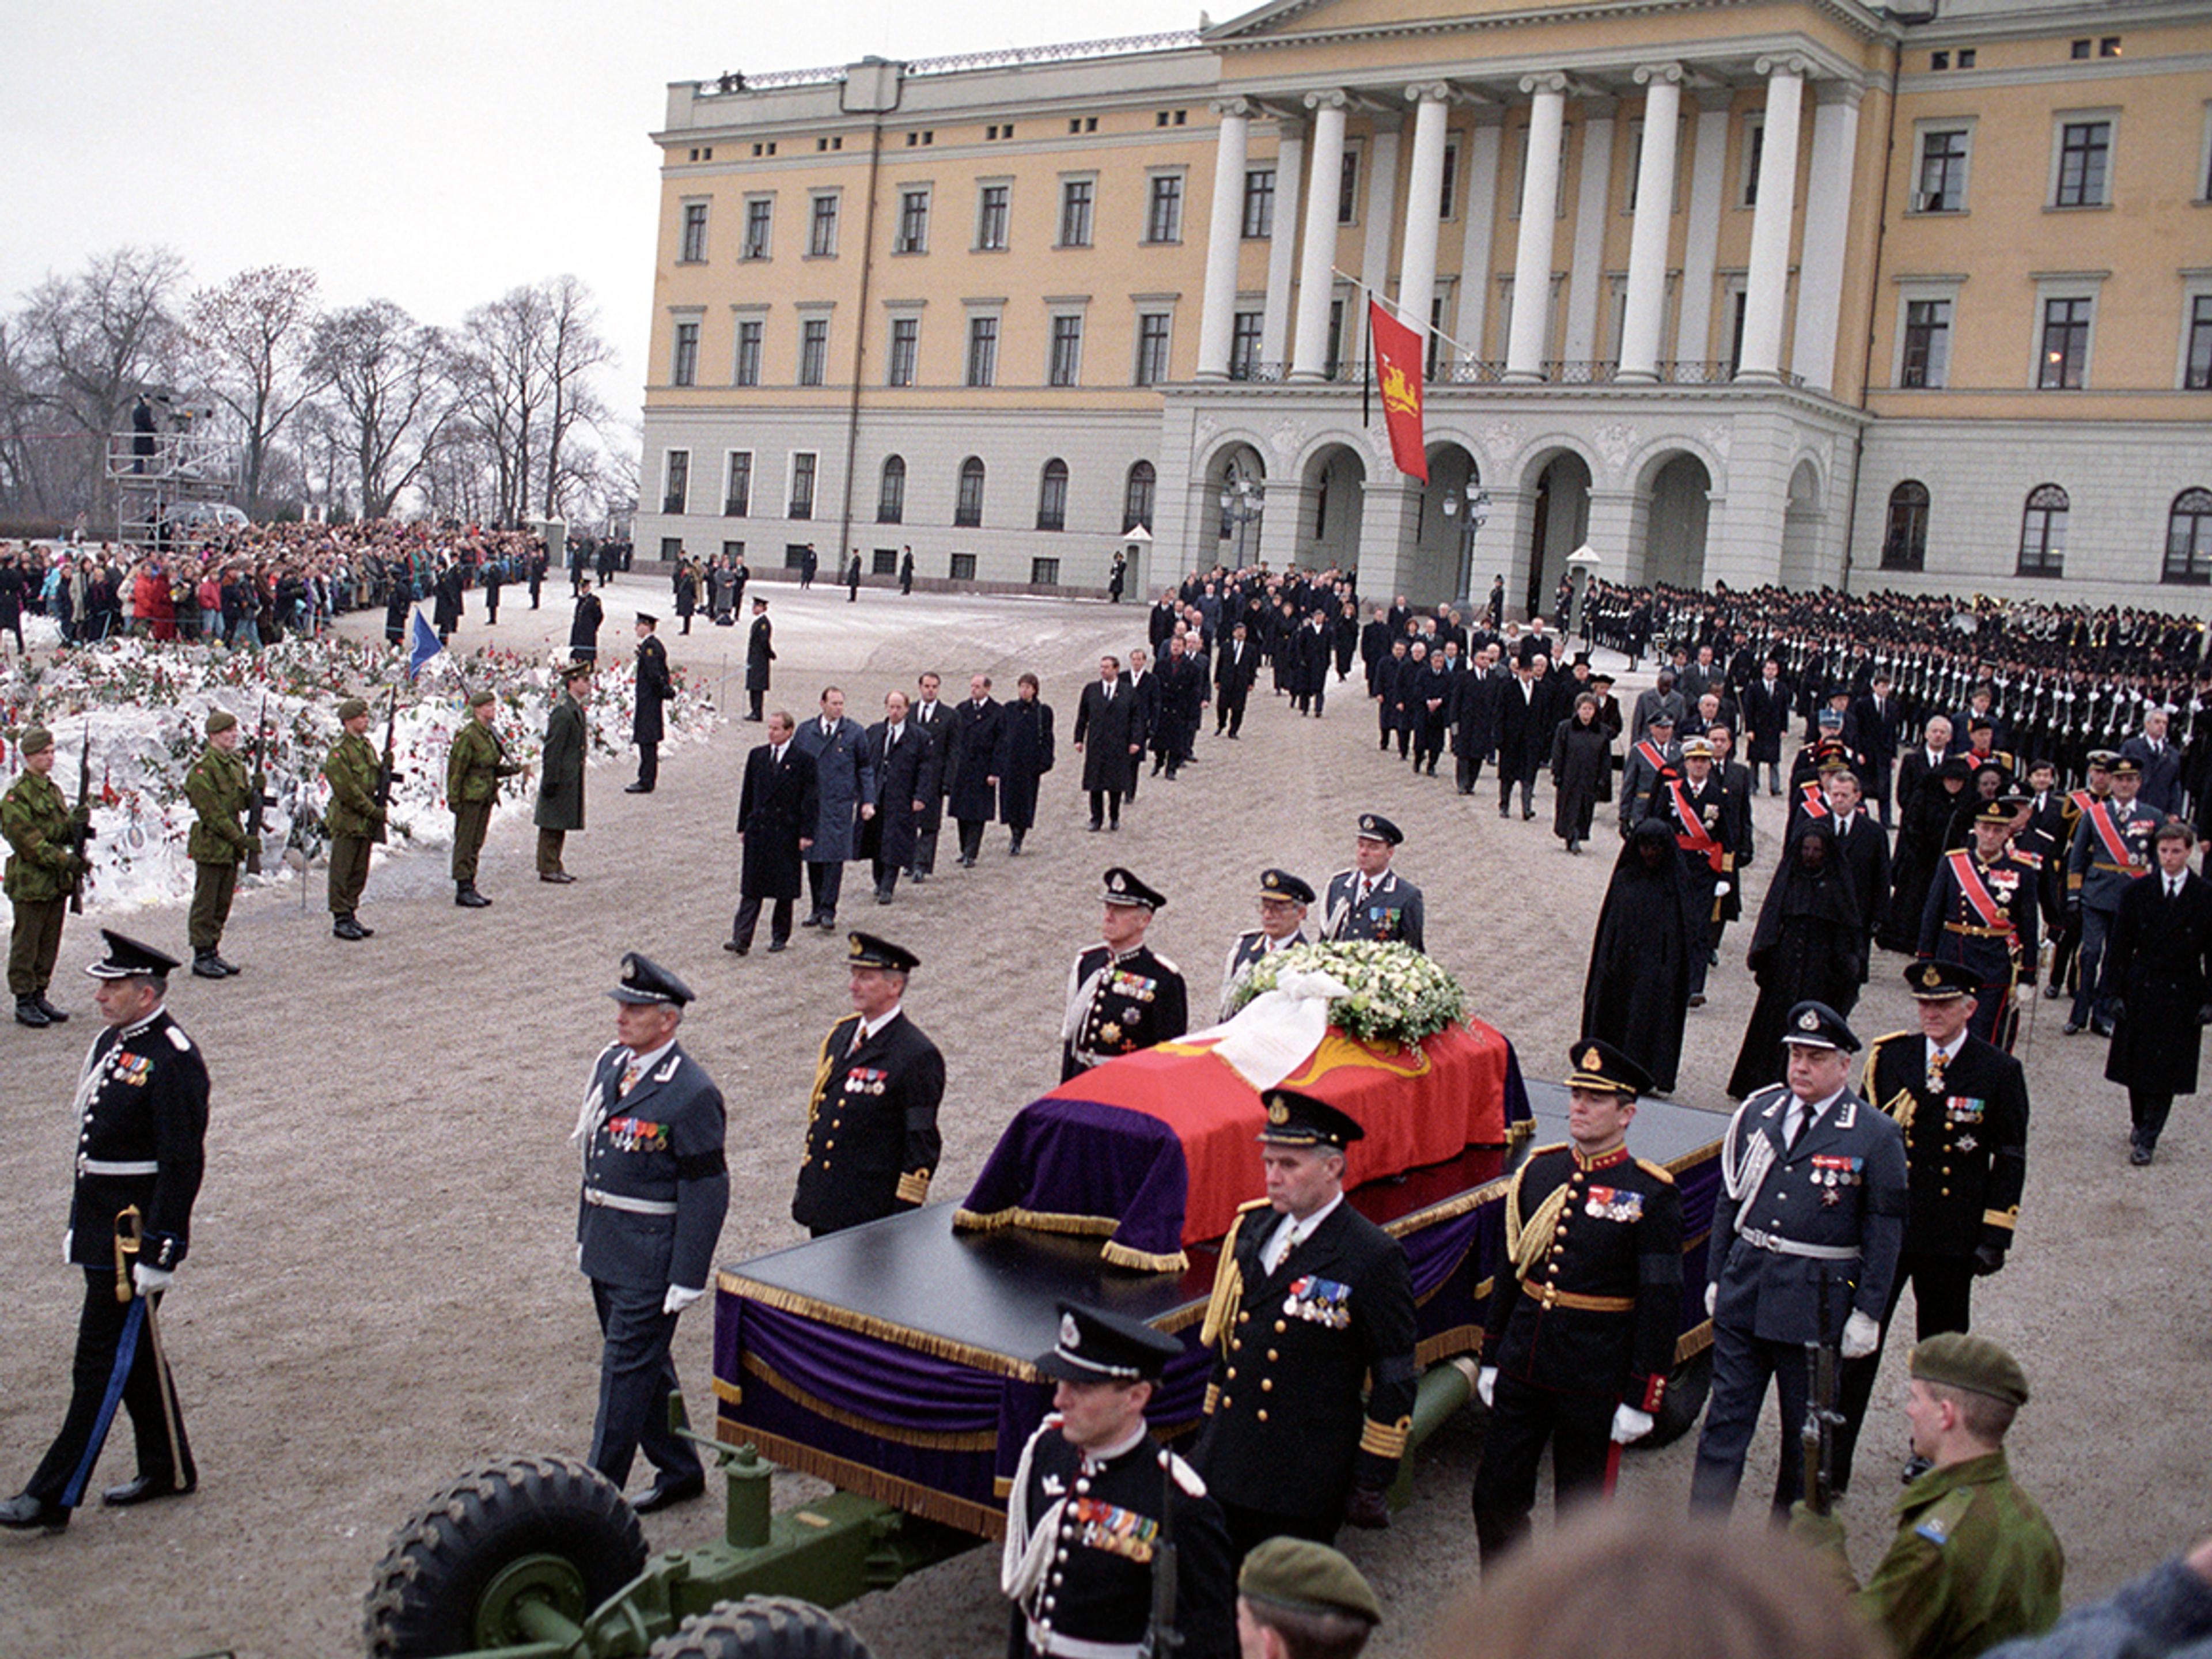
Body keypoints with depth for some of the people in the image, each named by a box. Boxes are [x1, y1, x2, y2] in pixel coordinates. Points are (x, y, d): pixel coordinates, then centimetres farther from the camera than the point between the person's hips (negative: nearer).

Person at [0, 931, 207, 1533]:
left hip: (137, 1231, -10)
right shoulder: (112, 1042, 11)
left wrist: (159, 1253, -21)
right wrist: (79, 1226, 21)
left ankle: (54, 1495, 5)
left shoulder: (173, 1060, -18)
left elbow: (182, 1165, -20)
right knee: (132, 1354, 17)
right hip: (101, 1227, 10)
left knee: (101, 1361, -2)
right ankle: (168, 1470, 29)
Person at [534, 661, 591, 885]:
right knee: (553, 824, -1)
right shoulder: (563, 711, -18)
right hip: (561, 778, -9)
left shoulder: (576, 707, 12)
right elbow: (553, 748, -19)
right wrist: (551, 780, -19)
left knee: (560, 824, 15)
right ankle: (548, 869, 5)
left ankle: (554, 866, 22)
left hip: (571, 777, 9)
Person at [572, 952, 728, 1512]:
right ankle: (679, 1470, 31)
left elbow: (707, 1191, -17)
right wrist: (585, 1234, 18)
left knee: (626, 1370, -2)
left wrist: (688, 1279, -17)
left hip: (651, 1258, -8)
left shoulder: (692, 1093, -18)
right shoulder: (610, 1063, 7)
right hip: (606, 1250, 8)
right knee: (645, 1365, 17)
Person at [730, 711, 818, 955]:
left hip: (787, 832, -3)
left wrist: (806, 833, -8)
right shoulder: (757, 756, 9)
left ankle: (780, 936, 20)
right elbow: (747, 793, 13)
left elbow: (809, 799, -4)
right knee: (751, 888, -1)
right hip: (758, 830, 3)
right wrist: (743, 826, 9)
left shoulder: (803, 760, -3)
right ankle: (741, 939, -5)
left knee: (785, 888, 6)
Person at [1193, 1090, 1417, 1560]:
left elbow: (1395, 1381, -8)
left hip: (1304, 1482, -5)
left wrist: (1372, 1481, -8)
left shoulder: (1374, 1258, -12)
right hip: (1227, 1465, 5)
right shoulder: (1251, 1228, 6)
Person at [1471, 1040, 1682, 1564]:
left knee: (1581, 1515, 10)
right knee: (1495, 1499, 9)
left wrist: (1642, 1399, -10)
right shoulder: (1538, 1170, 4)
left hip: (1595, 1382, -4)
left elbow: (1662, 1304, -9)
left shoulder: (1652, 1194, -10)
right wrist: (1491, 1358, 14)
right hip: (1522, 1368, 4)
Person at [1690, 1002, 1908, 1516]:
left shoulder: (1876, 1136, -6)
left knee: (1808, 1430, 11)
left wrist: (1868, 1313, -8)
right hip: (1744, 1292, 3)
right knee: (1726, 1418, 5)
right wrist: (1716, 1276, 10)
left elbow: (1885, 1232, -5)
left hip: (1818, 1303, -3)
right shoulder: (1758, 1111, 5)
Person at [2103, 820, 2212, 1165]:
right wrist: (2117, 992, -2)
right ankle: (2140, 1124, 29)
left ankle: (2147, 1139, 5)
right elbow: (2120, 947, 3)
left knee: (2166, 1070, -1)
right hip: (2140, 991, 2)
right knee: (2136, 1065, 9)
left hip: (2182, 996, -2)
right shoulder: (2137, 893, 1)